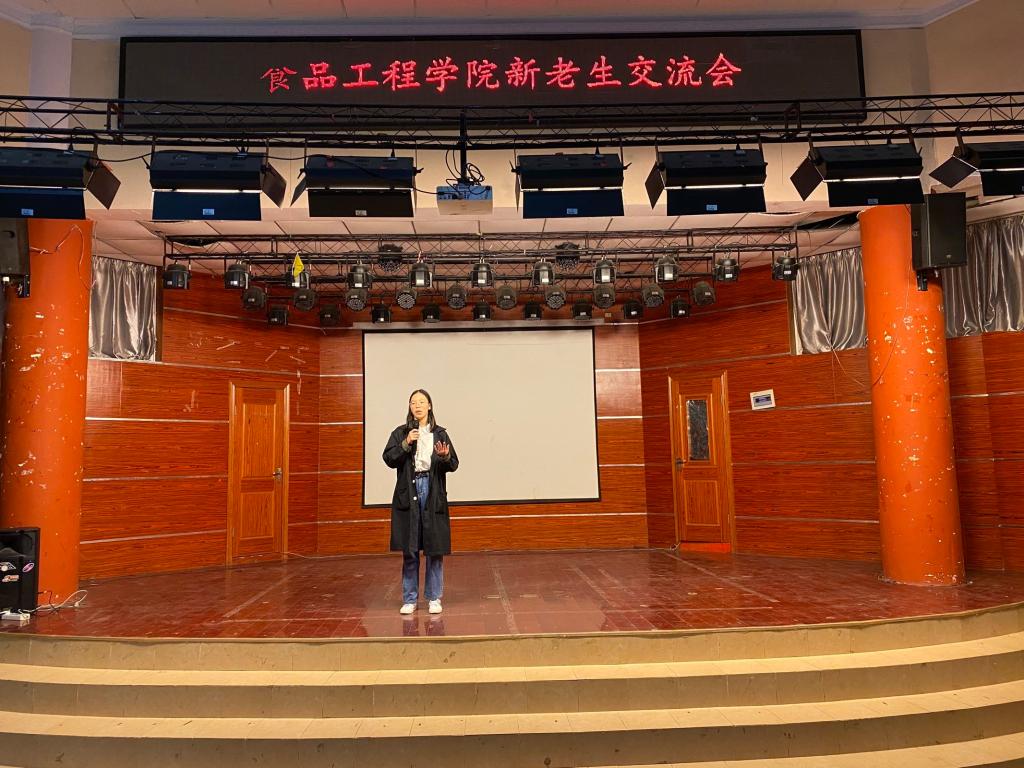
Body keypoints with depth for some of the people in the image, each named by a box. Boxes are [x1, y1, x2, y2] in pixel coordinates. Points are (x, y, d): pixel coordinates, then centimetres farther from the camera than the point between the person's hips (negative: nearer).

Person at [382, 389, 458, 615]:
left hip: (434, 494, 0)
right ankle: (409, 599, 15)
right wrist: (406, 444, -15)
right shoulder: (400, 433, 7)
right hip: (408, 493, 0)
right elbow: (389, 459, -4)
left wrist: (444, 456, -18)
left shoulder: (440, 433, 7)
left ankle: (434, 598, 15)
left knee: (435, 549, 3)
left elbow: (453, 465, 3)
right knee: (409, 550, 4)